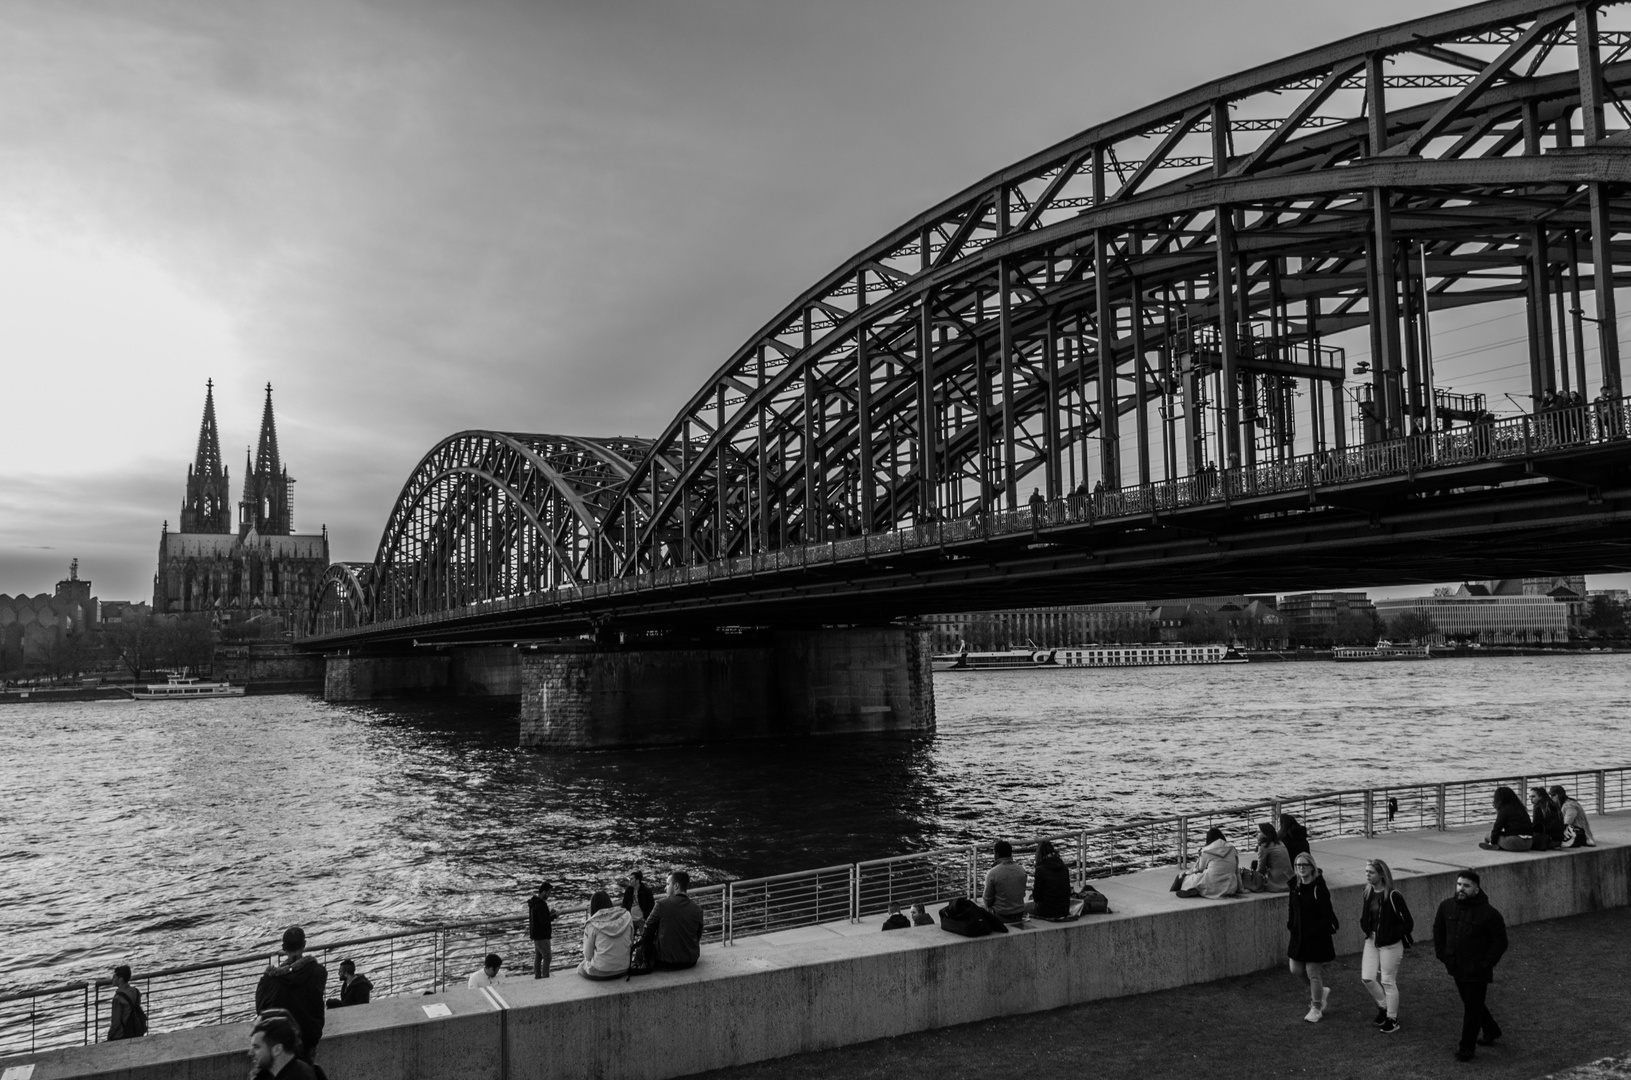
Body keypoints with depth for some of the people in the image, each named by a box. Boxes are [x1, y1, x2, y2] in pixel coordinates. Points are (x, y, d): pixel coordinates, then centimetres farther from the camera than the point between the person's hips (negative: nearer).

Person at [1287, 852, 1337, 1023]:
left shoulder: (1319, 889, -18)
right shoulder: (1295, 886, 3)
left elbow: (1327, 916, -17)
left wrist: (1315, 932, -20)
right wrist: (1291, 925, 1)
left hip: (1316, 938, -7)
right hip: (1298, 937, 7)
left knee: (1313, 973, 2)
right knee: (1296, 970, 10)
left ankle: (1316, 1008, 21)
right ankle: (1322, 991, 36)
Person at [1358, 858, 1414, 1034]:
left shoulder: (1393, 896, -19)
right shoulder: (1368, 893, 1)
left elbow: (1408, 923, -15)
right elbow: (1364, 918, 15)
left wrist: (1392, 935, -14)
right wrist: (1368, 931, 1)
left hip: (1390, 945, -6)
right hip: (1371, 941, 6)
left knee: (1388, 982, 4)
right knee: (1367, 977, 4)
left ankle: (1392, 1019, 21)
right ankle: (1383, 1007, 29)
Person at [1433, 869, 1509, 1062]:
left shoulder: (1488, 913, -17)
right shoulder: (1447, 906, -2)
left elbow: (1500, 942, -10)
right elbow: (1438, 929, 13)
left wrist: (1486, 964, -13)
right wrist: (1441, 953, 6)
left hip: (1477, 971, -6)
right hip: (1456, 968, 6)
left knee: (1472, 1008, 0)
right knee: (1472, 1004, 21)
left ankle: (1466, 1047, 10)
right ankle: (1491, 1030, 45)